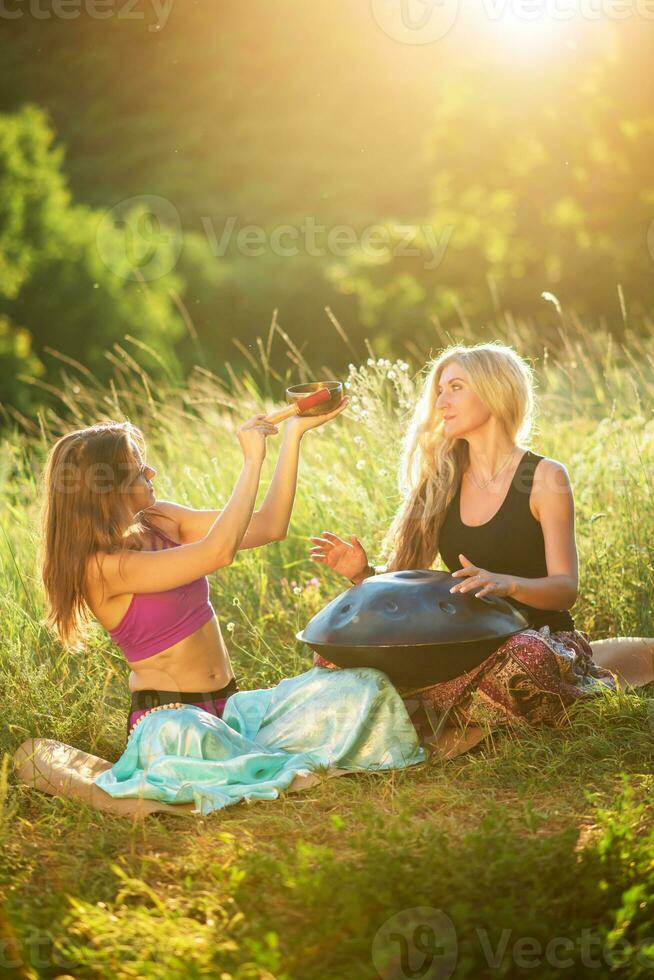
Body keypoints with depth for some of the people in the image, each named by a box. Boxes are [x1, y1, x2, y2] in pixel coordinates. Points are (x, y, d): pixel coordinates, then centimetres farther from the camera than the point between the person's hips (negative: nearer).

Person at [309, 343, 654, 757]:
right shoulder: (440, 482, 9)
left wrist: (506, 583, -31)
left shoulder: (545, 477, -4)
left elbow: (566, 588, -11)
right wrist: (362, 574, -11)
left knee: (523, 658, -44)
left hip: (539, 638, -6)